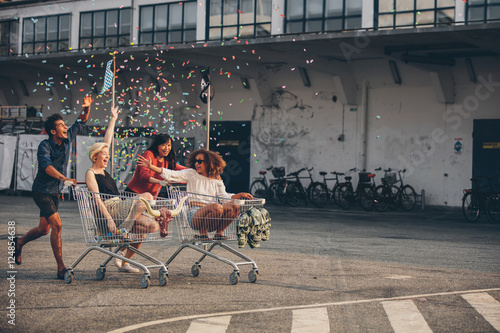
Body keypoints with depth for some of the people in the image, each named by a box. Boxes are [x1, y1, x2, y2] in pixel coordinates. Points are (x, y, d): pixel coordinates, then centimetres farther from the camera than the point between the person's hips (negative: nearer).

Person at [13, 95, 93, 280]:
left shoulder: (67, 139, 0)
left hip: (55, 192, 7)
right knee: (57, 224, -19)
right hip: (42, 191, -7)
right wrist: (64, 178, -50)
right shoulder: (45, 146, -18)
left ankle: (19, 243, 43)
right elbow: (47, 166, -35)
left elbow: (80, 123, 11)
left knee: (44, 228, 14)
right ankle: (61, 268, -15)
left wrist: (86, 108, -8)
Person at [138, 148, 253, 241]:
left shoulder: (216, 180, 17)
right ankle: (202, 232, -10)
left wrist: (240, 195, 1)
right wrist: (150, 166, -9)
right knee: (217, 207, -34)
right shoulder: (191, 174, 8)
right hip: (194, 214, -4)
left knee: (234, 207, -20)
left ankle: (219, 232, -3)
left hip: (212, 218, 4)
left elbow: (224, 196, 15)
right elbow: (171, 175, 0)